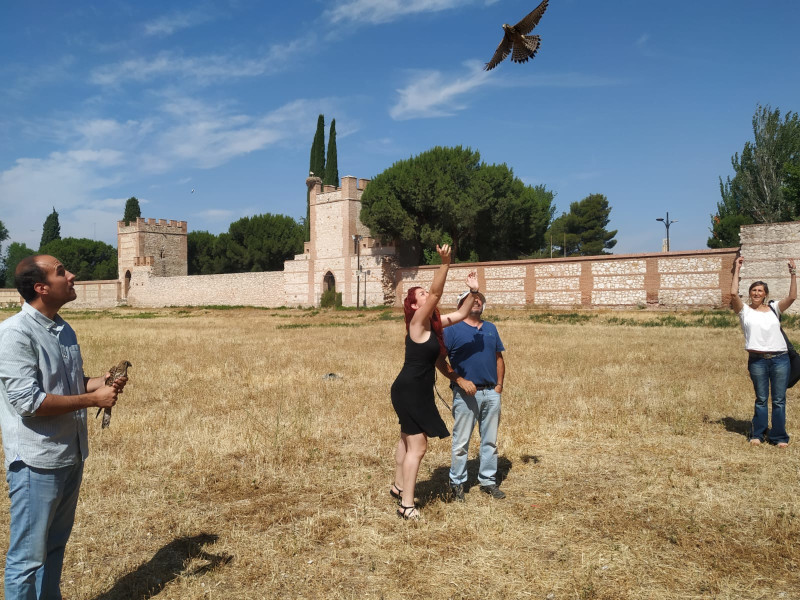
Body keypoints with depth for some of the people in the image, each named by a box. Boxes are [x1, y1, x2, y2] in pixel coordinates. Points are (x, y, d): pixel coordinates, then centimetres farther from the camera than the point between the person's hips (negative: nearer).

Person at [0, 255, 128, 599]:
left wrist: (102, 382, -2)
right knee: (28, 556, 6)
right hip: (36, 463, -8)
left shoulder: (63, 329, 8)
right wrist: (92, 399, -19)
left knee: (55, 546, 21)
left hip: (71, 456, 8)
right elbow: (28, 402, -23)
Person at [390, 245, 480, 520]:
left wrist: (474, 291, 0)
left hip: (417, 391, 10)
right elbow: (436, 293, -29)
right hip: (409, 391, -9)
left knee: (407, 440, 22)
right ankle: (407, 505, -1)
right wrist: (445, 263, -36)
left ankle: (398, 486, 40)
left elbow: (460, 315, 12)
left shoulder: (433, 323, 7)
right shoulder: (417, 321, -16)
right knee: (417, 446, -8)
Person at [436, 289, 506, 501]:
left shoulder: (491, 329, 14)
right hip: (466, 393, -5)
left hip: (492, 392, 5)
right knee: (461, 441, 2)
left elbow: (499, 358, 17)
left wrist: (499, 384, 6)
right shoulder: (452, 330, -3)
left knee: (490, 440, 12)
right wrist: (460, 380, -14)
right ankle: (457, 482, 16)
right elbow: (439, 360, -6)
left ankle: (488, 481, 25)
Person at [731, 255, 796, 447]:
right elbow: (734, 293, -12)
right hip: (757, 360, -1)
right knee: (761, 399, 6)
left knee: (779, 400, 4)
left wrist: (793, 275, -9)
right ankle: (757, 434, 18)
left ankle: (779, 437, 13)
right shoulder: (744, 310, 4)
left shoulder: (774, 308, 10)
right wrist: (737, 270, -9)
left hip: (780, 359, 1)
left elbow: (792, 297, -4)